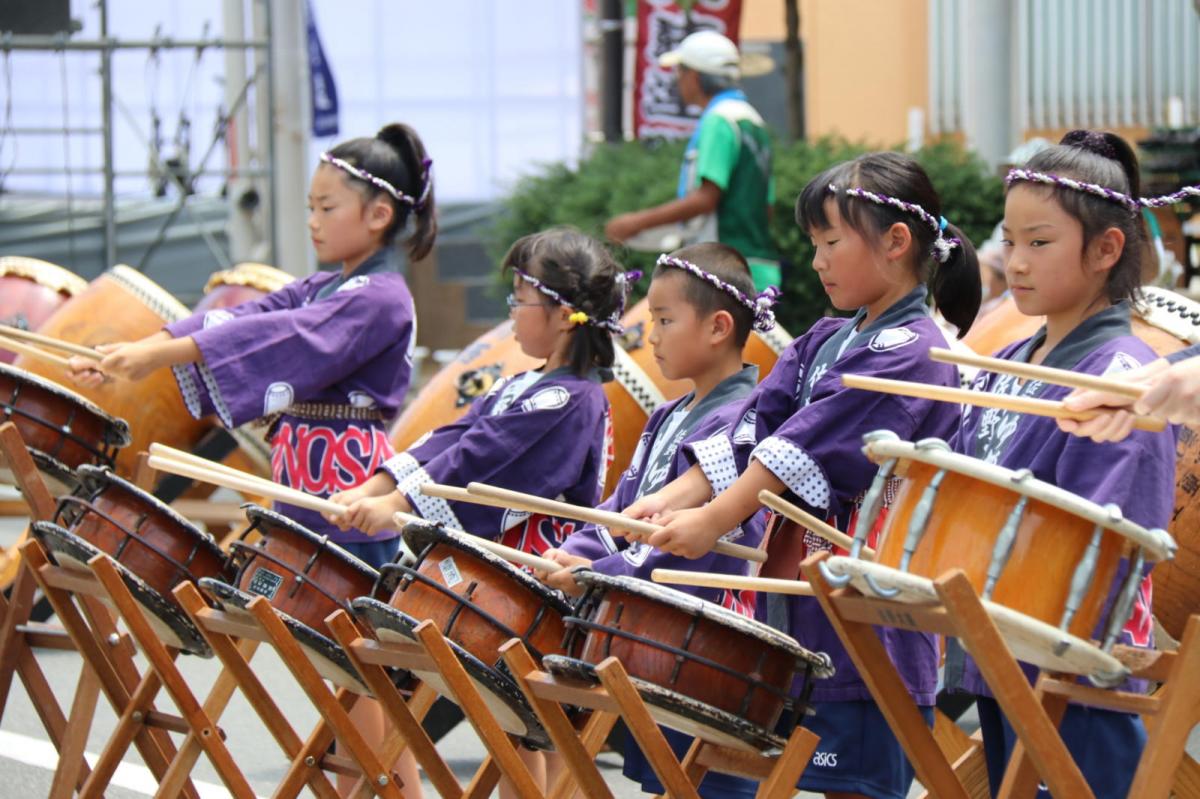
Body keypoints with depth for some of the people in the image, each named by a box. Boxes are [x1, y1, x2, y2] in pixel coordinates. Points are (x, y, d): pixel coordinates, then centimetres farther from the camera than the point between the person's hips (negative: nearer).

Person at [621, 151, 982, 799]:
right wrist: (674, 498, -7)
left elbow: (808, 449, -18)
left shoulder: (911, 353, -11)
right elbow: (755, 429, 8)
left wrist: (714, 520, -21)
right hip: (800, 596, 8)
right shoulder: (826, 342, 16)